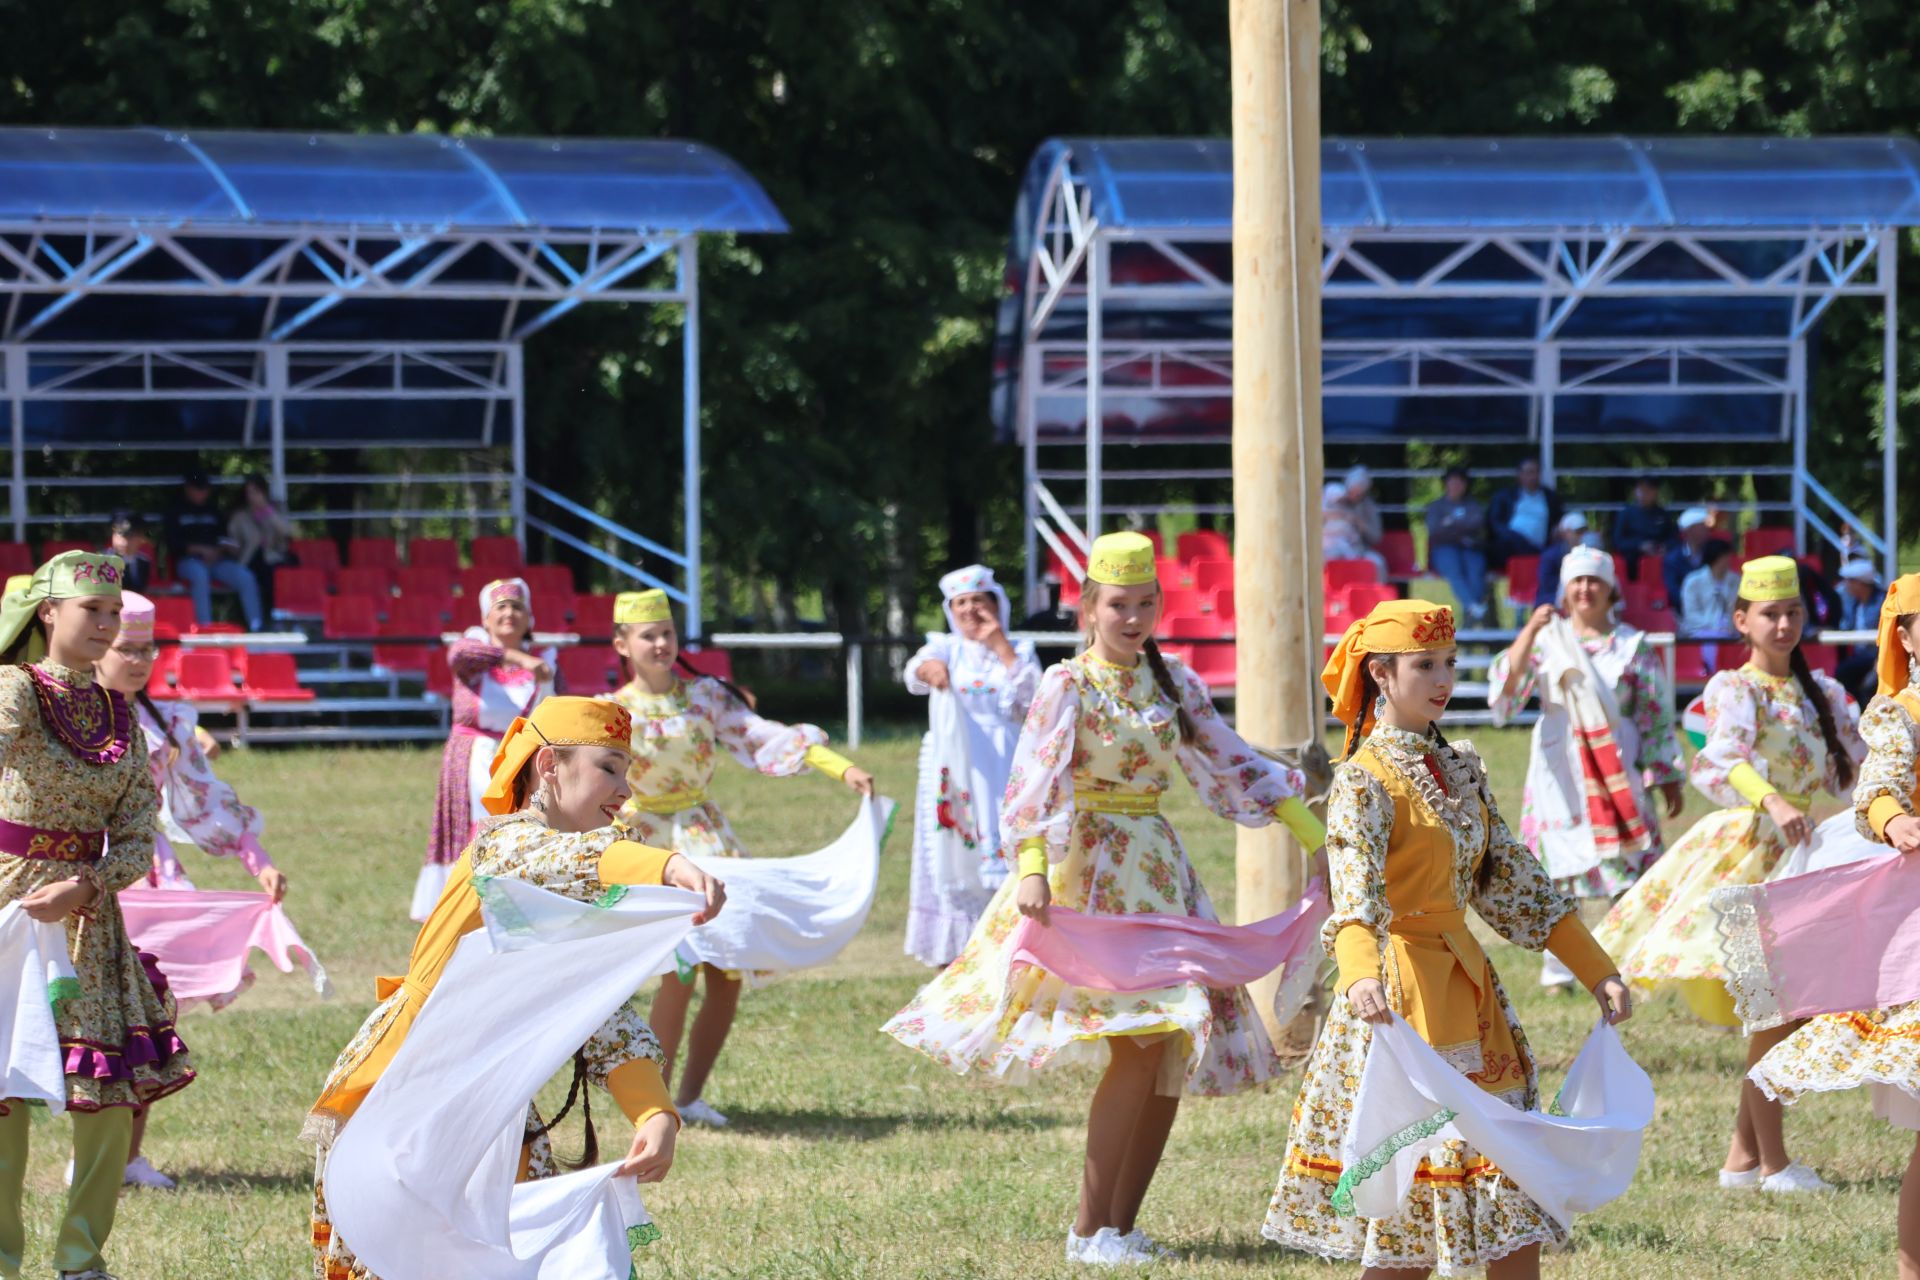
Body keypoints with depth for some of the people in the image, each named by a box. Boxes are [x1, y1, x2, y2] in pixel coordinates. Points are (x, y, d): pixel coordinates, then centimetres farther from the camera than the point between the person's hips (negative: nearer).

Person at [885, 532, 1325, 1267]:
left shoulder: (1171, 683, 11)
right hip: (1093, 868, -7)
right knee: (1140, 1041, -17)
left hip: (1159, 871, 7)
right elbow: (1035, 784, -19)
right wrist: (1032, 870, -35)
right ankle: (1088, 1229, -9)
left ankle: (1121, 1222, 10)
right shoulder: (1068, 686, -7)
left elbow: (1233, 766, 15)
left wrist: (1317, 840, 11)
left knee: (1176, 1047, 1)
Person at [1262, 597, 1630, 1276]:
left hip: (1468, 985, 8)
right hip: (1398, 994, -8)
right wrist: (1360, 976, -46)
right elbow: (1355, 889, -27)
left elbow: (1510, 878, 17)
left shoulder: (1460, 767, 12)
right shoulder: (1364, 778, -11)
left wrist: (1596, 969, 15)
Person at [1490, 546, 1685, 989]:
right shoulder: (1547, 640, 7)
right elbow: (1506, 686, -8)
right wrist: (1530, 631, -17)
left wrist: (1668, 778, 3)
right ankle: (1556, 970, 7)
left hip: (1618, 777, 0)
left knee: (1629, 872, -7)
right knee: (1557, 870, 0)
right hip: (1559, 777, 1)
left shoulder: (1634, 647, 7)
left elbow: (1657, 717, 7)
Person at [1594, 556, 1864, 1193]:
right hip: (1752, 853, -7)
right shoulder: (1734, 689, -8)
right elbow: (1726, 756, -27)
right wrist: (1773, 802, -45)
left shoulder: (1821, 692, 14)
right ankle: (1773, 1162, -2)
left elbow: (1861, 759, 14)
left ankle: (1742, 1156, 15)